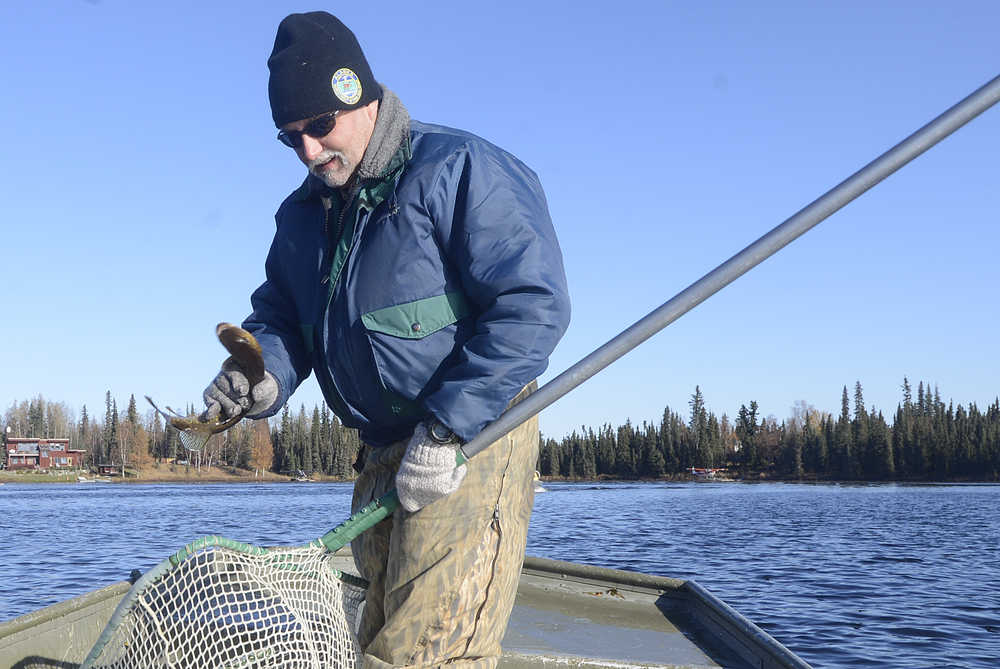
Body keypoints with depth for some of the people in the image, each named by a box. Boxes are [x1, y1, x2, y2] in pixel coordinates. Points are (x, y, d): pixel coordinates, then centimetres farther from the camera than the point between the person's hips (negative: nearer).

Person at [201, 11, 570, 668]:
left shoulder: (459, 170, -12)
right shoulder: (303, 215, 14)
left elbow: (533, 305, -19)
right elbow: (279, 317, 22)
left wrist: (444, 430, -21)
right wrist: (263, 377, -4)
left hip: (471, 441, -8)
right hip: (381, 458, 9)